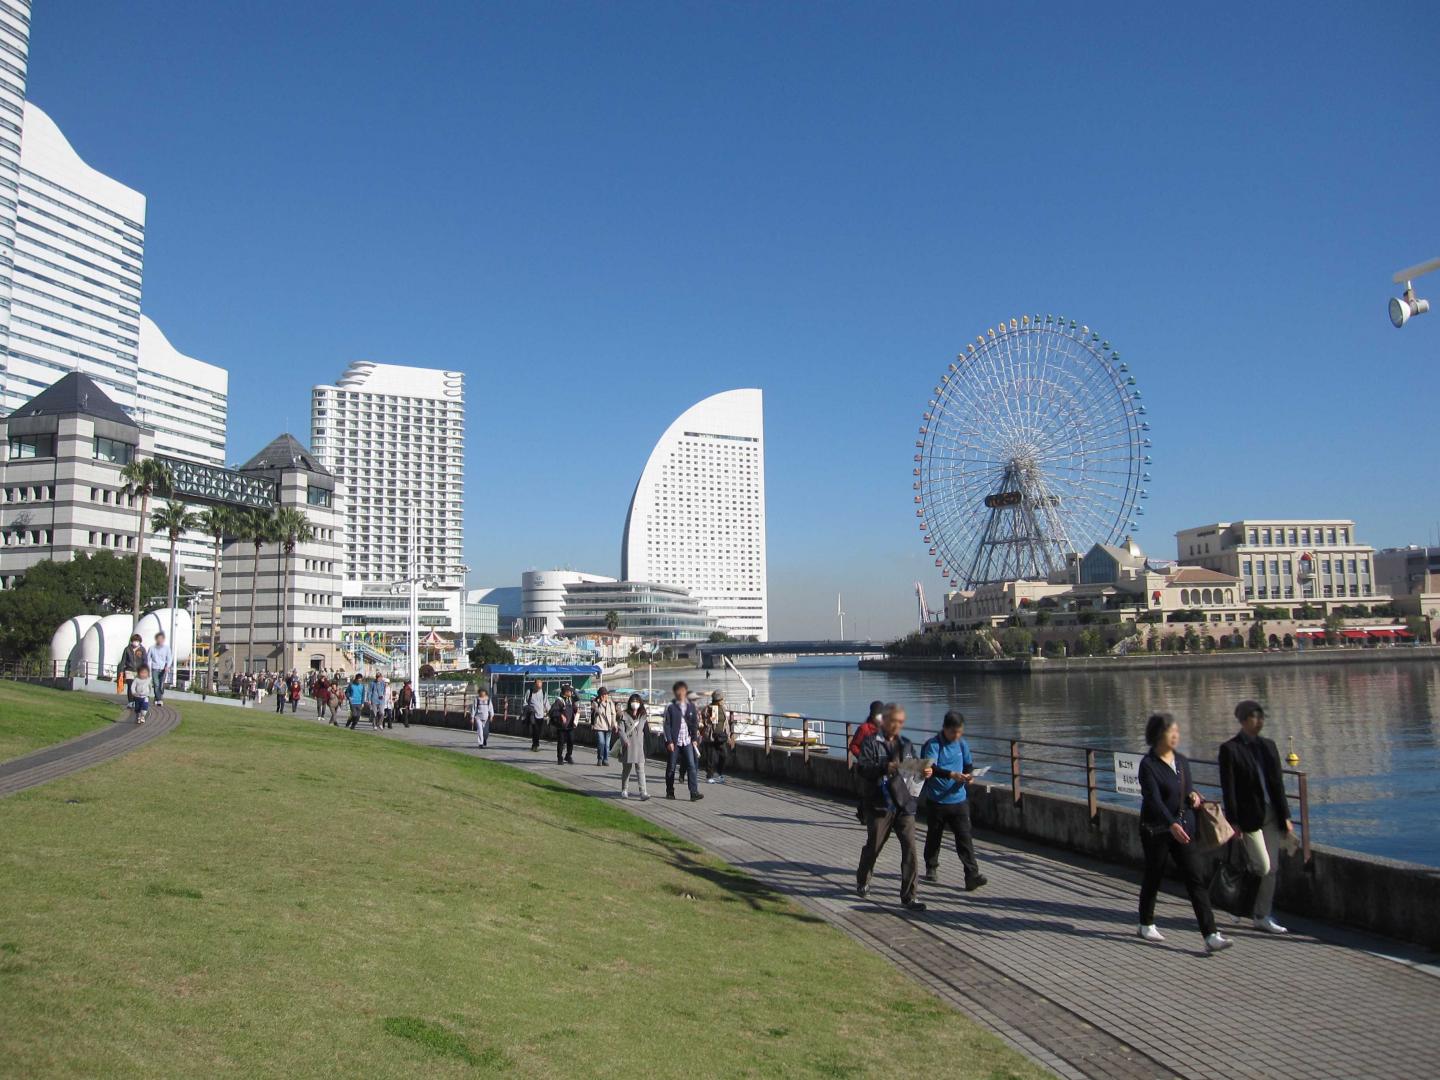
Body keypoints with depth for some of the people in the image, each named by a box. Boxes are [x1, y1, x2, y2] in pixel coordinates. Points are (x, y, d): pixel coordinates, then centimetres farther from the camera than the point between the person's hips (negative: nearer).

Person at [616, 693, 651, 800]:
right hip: (627, 745, -1)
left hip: (639, 746, 1)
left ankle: (643, 792, -14)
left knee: (640, 768, -8)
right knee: (626, 768, 10)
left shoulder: (643, 716, 10)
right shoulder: (624, 715, 1)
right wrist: (625, 740, -20)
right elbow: (621, 730, -7)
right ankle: (624, 790, 25)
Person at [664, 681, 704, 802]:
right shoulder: (670, 707, -4)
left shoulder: (691, 705, 6)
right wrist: (669, 741, -11)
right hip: (674, 742, -2)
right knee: (671, 768, 7)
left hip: (687, 742, 2)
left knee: (692, 766, -7)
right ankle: (670, 792, 21)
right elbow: (667, 725, -5)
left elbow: (694, 723, 11)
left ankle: (694, 793, -10)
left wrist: (694, 738, 6)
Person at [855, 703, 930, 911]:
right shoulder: (872, 743, -4)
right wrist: (885, 768, -31)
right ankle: (862, 882, 37)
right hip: (879, 805, -3)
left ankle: (908, 896, 2)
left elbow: (915, 768, 15)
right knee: (873, 846, 11)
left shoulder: (907, 744, 13)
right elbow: (863, 769, -16)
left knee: (910, 848, -5)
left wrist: (924, 773, -8)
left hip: (905, 804, 4)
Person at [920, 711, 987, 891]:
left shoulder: (962, 744, 6)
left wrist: (969, 775, -7)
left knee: (965, 837, -5)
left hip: (959, 799, 3)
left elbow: (968, 765, 16)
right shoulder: (933, 744, -12)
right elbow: (930, 768, -25)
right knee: (934, 837, 13)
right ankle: (931, 869, 33)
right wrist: (951, 774, -38)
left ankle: (972, 876, -8)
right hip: (937, 800, -3)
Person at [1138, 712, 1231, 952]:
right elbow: (1154, 799, -25)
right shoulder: (1148, 764, -15)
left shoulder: (1181, 760, 6)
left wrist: (1193, 795, -6)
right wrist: (1171, 824, -38)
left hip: (1183, 828, 5)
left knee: (1196, 880, -2)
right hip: (1156, 830, -5)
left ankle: (1210, 935, -5)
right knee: (1153, 878, 9)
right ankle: (1146, 925, 29)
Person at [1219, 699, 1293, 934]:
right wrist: (1233, 821, -14)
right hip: (1249, 816, -6)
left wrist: (1285, 816, 8)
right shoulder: (1230, 749, -9)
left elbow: (1278, 783, 11)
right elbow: (1228, 788, -11)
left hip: (1271, 814, 6)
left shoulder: (1268, 746, 10)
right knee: (1263, 867, -7)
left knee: (1272, 869, 8)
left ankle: (1263, 917, 17)